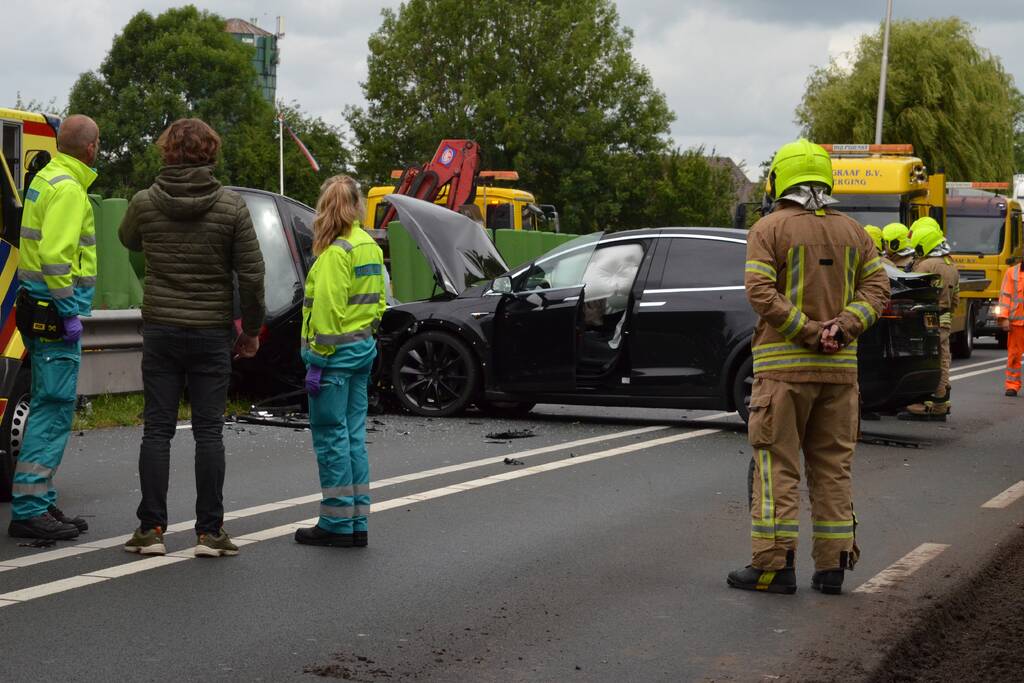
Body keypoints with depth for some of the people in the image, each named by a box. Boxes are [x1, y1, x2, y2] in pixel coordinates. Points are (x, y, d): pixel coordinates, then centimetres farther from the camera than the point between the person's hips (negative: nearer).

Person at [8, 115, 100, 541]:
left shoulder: (46, 179, 19)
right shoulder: (68, 189, -14)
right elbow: (55, 254, -23)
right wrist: (70, 312, -20)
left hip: (41, 309, 11)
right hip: (55, 309, -11)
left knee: (50, 407, 14)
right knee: (54, 409, -10)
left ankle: (42, 503, 20)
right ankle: (28, 509, -10)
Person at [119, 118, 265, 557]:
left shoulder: (145, 203, -3)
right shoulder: (231, 207, -7)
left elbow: (129, 241, 19)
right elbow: (252, 274, -7)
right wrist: (252, 330, 5)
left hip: (160, 329, 1)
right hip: (212, 332, -1)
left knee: (157, 429, 6)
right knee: (209, 431, 4)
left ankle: (151, 529, 6)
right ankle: (210, 531, 5)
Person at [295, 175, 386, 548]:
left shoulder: (335, 252, -15)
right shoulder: (371, 247, 12)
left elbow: (328, 308, -19)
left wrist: (318, 358, -16)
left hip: (335, 352, -9)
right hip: (363, 348, 9)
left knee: (331, 436, -2)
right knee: (354, 435, 11)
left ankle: (337, 524, 2)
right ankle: (357, 524, 15)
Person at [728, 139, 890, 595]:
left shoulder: (769, 229, -4)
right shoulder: (852, 231, 11)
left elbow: (761, 291, -15)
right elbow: (876, 286, 3)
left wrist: (807, 332, -14)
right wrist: (844, 327, -8)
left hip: (784, 364, -4)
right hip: (840, 366, 5)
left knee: (777, 465, -1)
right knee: (833, 465, 10)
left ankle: (774, 564, -3)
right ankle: (832, 566, 11)